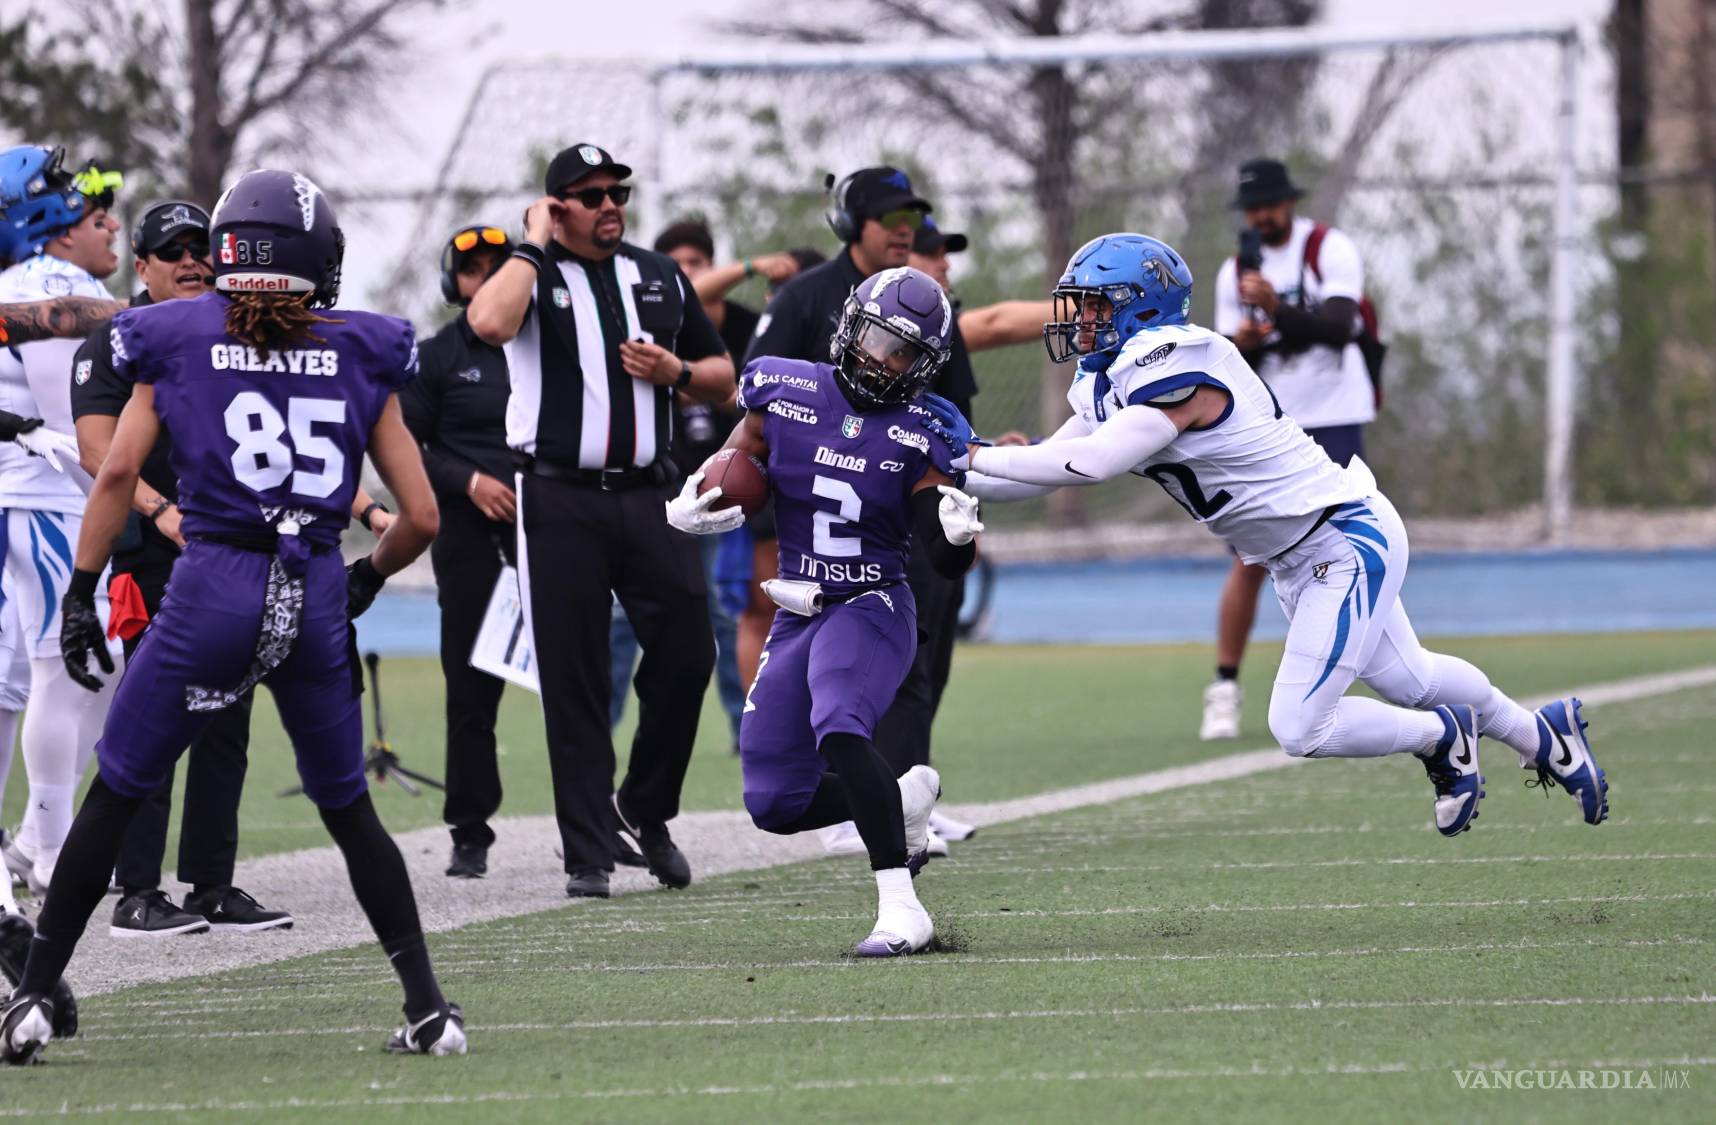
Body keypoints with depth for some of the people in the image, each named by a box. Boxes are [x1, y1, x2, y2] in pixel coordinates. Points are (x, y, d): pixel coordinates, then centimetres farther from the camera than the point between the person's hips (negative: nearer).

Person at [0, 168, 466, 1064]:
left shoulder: (178, 340, 6)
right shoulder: (362, 357, 9)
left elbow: (118, 472, -3)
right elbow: (420, 517, 8)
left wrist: (81, 593, 2)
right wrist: (366, 581, 26)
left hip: (213, 586, -2)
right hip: (317, 600, 2)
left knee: (115, 795, 10)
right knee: (348, 810, 18)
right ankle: (428, 1008, 12)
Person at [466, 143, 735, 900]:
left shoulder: (660, 278, 13)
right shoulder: (532, 276, -1)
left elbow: (722, 379, 20)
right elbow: (489, 324, -25)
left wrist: (676, 371, -2)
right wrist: (534, 242, -13)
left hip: (647, 496, 4)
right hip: (561, 503, -4)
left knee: (687, 653, -1)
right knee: (574, 679, -1)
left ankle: (646, 809, 21)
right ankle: (588, 854, 4)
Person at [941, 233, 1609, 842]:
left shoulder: (1179, 373, -27)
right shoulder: (1112, 381, 2)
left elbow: (1090, 463, -36)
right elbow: (1050, 468, 3)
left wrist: (975, 457, -30)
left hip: (1349, 543, -10)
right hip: (1296, 563, 10)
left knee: (1301, 729, -13)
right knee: (1405, 680, 25)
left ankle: (1444, 738, 11)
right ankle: (1543, 735, 45)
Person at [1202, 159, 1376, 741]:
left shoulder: (1330, 250, -6)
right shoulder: (1236, 272, 9)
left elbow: (1338, 327, -22)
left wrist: (1277, 309, -37)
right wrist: (1240, 344, -16)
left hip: (1332, 424, -3)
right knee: (1249, 560, -6)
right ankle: (1225, 688, -2)